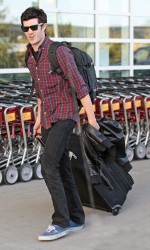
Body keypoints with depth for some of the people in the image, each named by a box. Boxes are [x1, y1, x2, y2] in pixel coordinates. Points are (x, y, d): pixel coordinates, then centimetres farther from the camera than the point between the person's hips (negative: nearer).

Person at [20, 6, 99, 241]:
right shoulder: (31, 57, 10)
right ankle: (75, 217, 19)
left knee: (48, 165, -19)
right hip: (49, 120, 8)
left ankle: (61, 221, -13)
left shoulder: (60, 51, -17)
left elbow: (80, 86, -17)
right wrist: (39, 119, 23)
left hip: (64, 116, -8)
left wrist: (92, 119, -15)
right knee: (61, 169, 9)